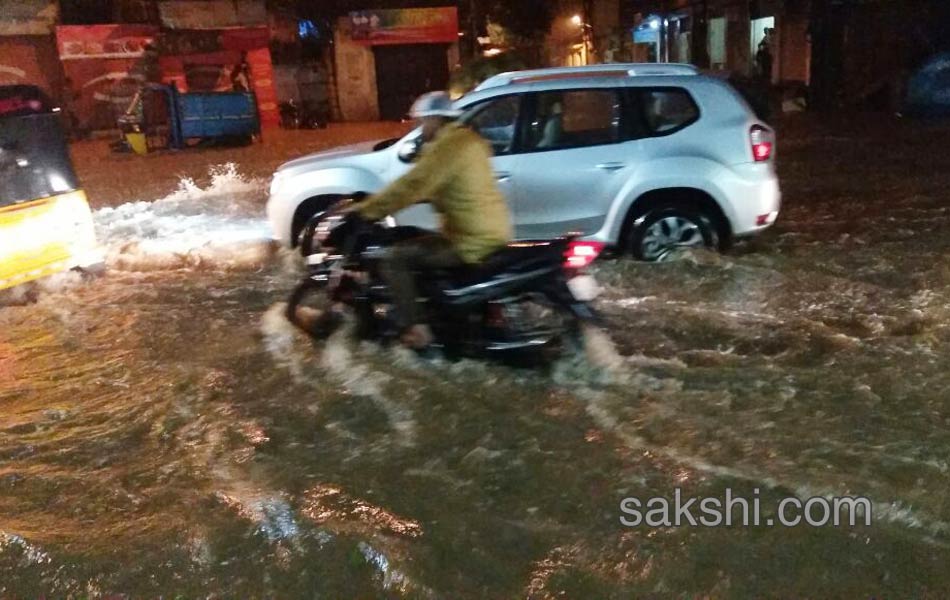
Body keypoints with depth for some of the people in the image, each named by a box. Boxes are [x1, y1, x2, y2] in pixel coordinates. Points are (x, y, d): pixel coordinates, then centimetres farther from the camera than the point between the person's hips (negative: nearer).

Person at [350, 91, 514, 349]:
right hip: (493, 233, 10)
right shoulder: (466, 140, 16)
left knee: (395, 260, -9)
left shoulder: (448, 147, -15)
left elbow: (412, 185, -19)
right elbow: (424, 185, 25)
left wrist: (367, 209, -11)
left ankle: (416, 329, -10)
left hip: (474, 242, -10)